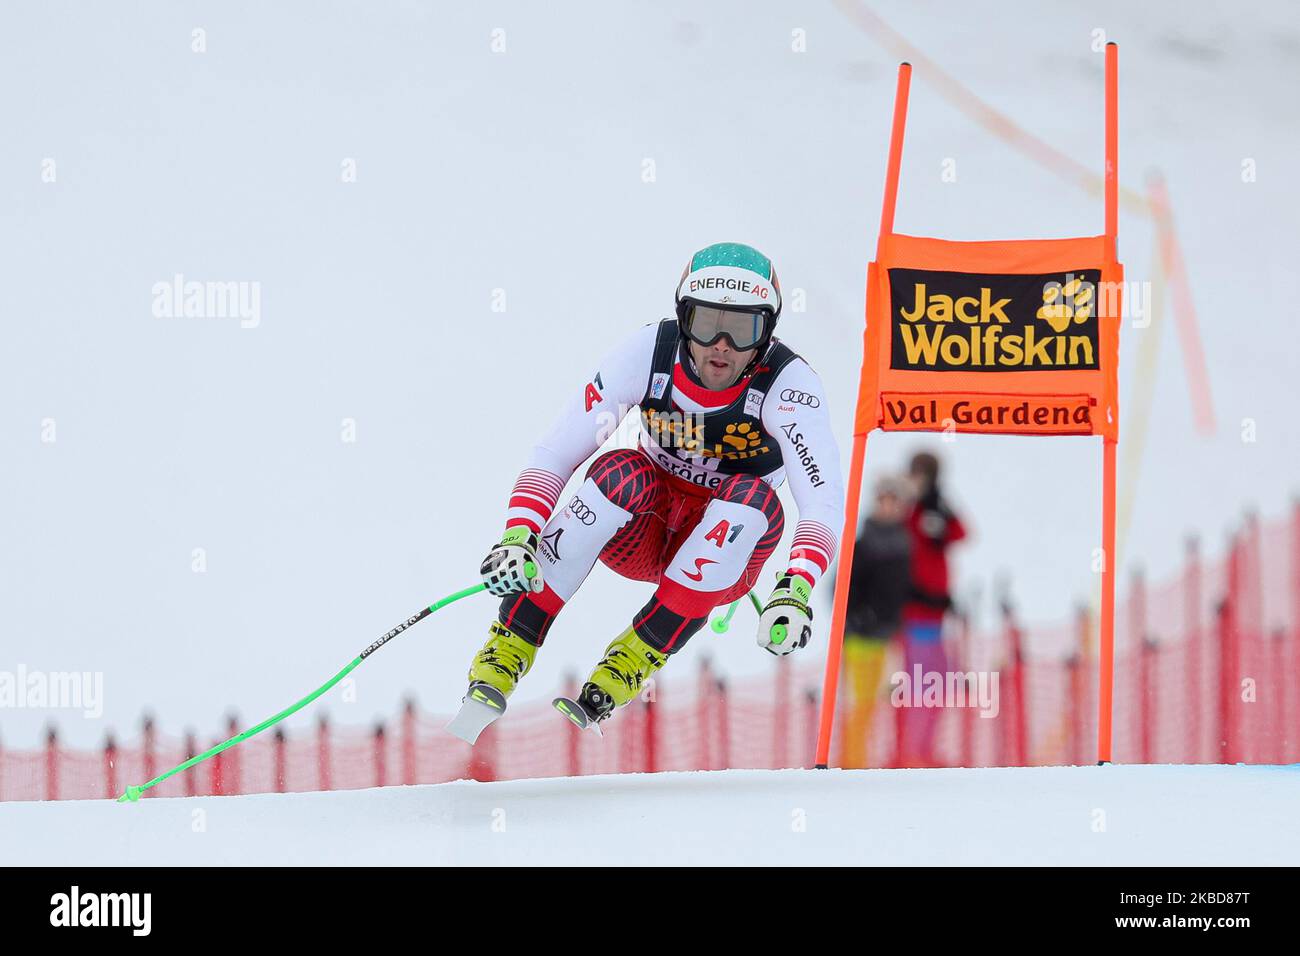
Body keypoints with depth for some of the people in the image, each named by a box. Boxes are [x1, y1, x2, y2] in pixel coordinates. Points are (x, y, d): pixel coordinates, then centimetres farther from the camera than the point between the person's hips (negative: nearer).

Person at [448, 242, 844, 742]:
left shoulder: (789, 383, -22)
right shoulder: (650, 353, -19)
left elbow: (824, 502, -31)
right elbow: (553, 454, -20)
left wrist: (795, 590, -49)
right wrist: (517, 538, -36)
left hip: (724, 553, 0)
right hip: (642, 532, 0)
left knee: (753, 500, -32)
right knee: (621, 472, -32)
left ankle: (625, 670, -30)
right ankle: (505, 654, -30)